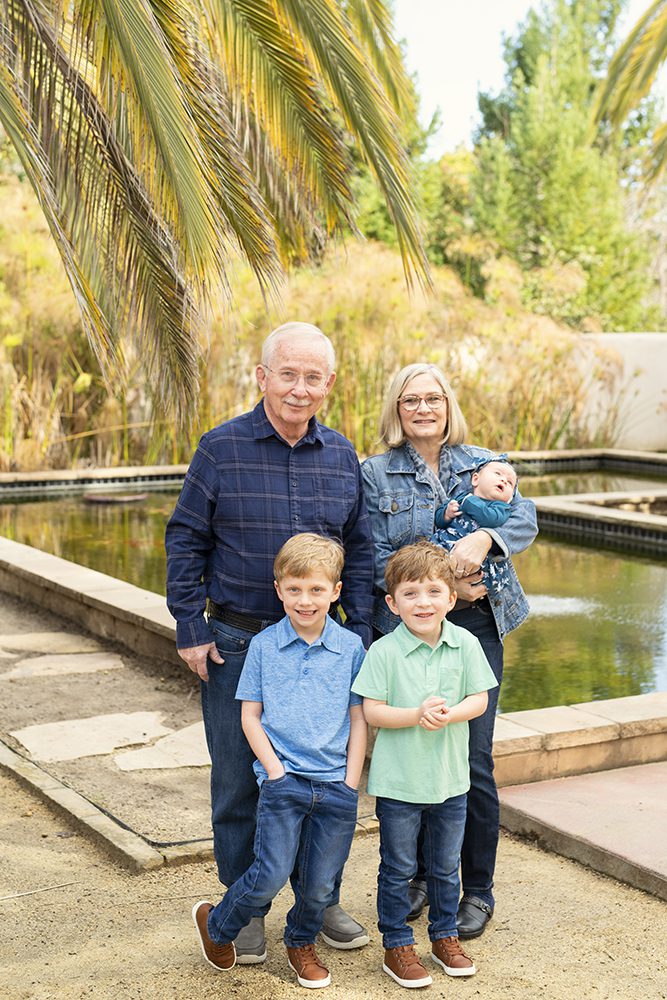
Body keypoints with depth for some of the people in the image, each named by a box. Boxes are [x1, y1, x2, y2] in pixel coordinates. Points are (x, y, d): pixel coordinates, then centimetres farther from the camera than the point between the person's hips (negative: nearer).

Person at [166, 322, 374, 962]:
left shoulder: (342, 457, 5)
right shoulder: (221, 448, -5)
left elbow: (358, 551, 11)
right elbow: (185, 542, -2)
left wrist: (359, 632, 5)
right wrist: (190, 630, -6)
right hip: (235, 642, -3)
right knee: (238, 781, 5)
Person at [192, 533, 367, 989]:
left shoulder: (351, 647, 3)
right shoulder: (263, 646, 2)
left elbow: (359, 720, 6)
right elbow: (250, 715, 5)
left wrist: (351, 784, -1)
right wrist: (274, 768, -6)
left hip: (336, 784, 2)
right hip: (283, 779, -1)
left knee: (319, 884, 7)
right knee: (272, 875, -9)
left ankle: (302, 943, 37)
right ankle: (216, 924, 20)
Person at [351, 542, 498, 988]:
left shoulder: (465, 645, -5)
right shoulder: (384, 651, -13)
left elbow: (479, 699, -3)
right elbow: (372, 710, -13)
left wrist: (448, 715, -22)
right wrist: (416, 715, -27)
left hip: (451, 779, 3)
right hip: (399, 782, -3)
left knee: (445, 866, 19)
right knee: (398, 869, 9)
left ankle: (445, 935, 36)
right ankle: (397, 946, 23)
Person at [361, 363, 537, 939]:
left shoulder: (483, 463, 10)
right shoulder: (375, 475, 4)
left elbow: (525, 519, -4)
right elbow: (377, 561, -3)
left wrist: (484, 538, -25)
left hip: (476, 626, 0)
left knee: (473, 759, -2)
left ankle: (478, 891, 13)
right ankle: (421, 876, 26)